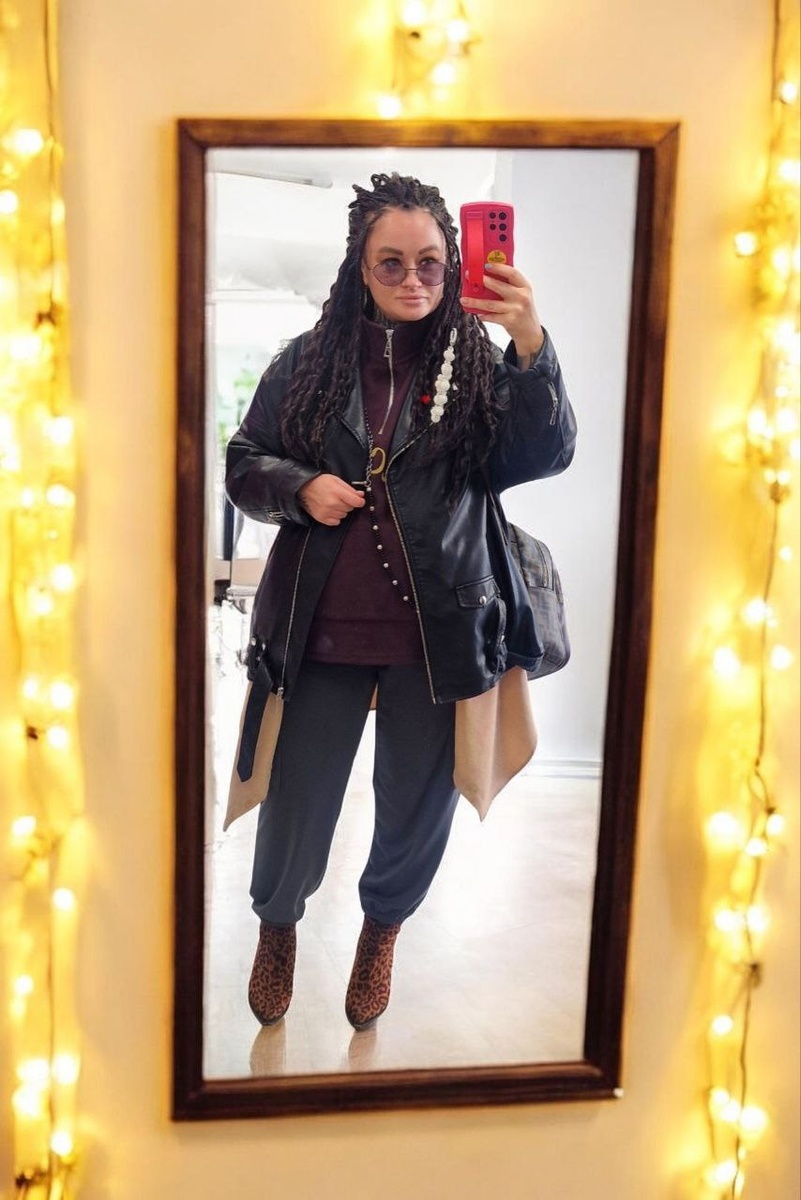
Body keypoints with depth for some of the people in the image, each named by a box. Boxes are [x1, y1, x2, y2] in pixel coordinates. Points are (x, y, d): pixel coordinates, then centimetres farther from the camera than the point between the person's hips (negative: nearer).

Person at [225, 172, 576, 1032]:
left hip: (436, 631, 0)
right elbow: (243, 463, 7)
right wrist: (299, 486, -14)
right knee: (297, 801, 14)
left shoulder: (477, 365, -3)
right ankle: (277, 922, 46)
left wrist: (531, 345, -31)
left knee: (418, 807, 16)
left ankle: (383, 926, 48)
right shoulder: (308, 361, 0)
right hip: (322, 628, 1)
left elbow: (546, 455, -16)